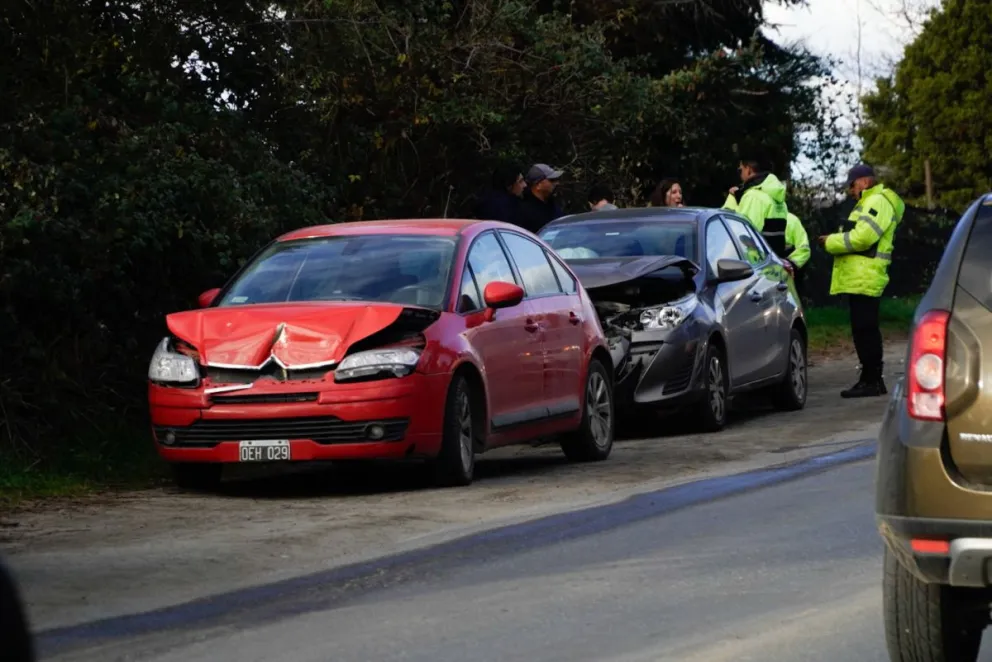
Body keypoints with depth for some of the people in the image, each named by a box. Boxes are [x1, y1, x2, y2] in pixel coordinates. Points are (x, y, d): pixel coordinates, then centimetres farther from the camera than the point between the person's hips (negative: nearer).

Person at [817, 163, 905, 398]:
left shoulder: (878, 202, -10)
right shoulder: (870, 202, 25)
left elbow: (863, 236, -21)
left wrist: (831, 242, -10)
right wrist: (836, 240, 8)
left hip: (864, 279, -11)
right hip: (859, 279, 11)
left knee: (864, 329, -11)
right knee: (865, 330, 13)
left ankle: (871, 381, -11)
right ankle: (871, 380, 17)